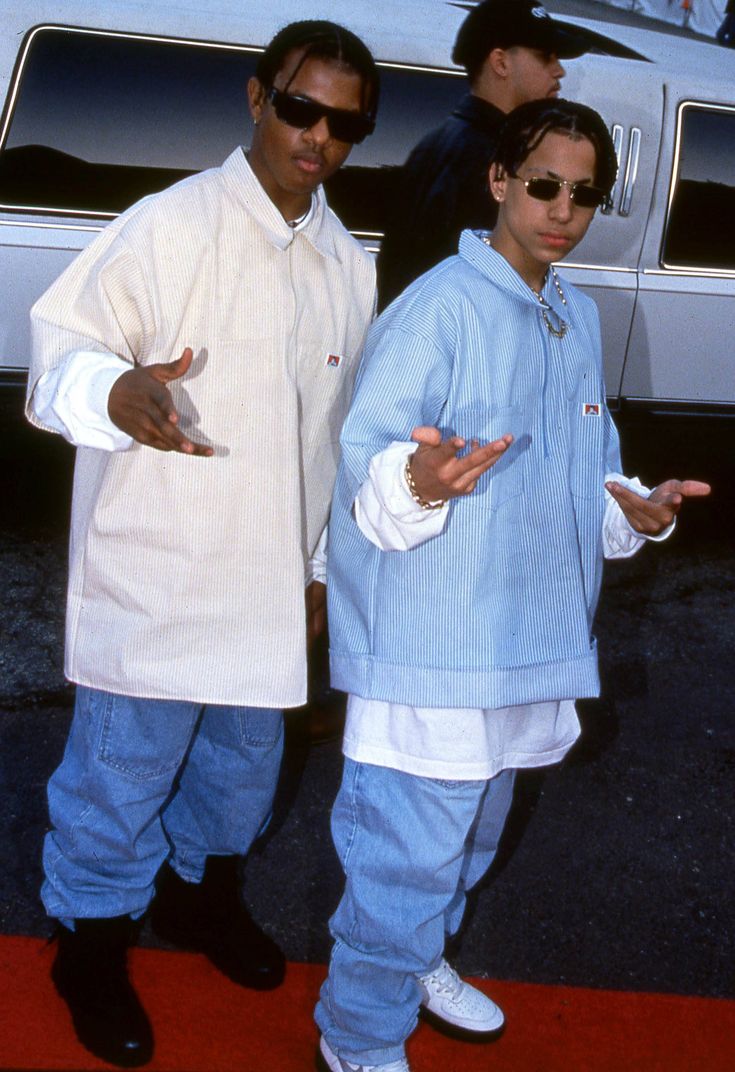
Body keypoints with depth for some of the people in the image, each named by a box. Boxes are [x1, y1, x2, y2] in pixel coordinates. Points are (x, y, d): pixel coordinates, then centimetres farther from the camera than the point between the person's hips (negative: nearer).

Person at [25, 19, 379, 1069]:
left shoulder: (348, 265, 7)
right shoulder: (170, 227, -13)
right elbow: (60, 352, -14)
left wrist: (320, 562, 18)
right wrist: (116, 394, -37)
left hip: (269, 587, 6)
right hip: (155, 581, -6)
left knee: (244, 762, 22)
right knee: (123, 772, 6)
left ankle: (202, 890, 48)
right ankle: (92, 944, 31)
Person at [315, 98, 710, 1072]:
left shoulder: (579, 318, 10)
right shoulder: (440, 305, -16)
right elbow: (366, 469, -20)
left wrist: (636, 512, -3)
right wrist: (419, 483, -42)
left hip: (526, 635, 8)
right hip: (431, 641, -8)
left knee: (472, 827, 24)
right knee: (412, 843, -1)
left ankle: (419, 959, 48)